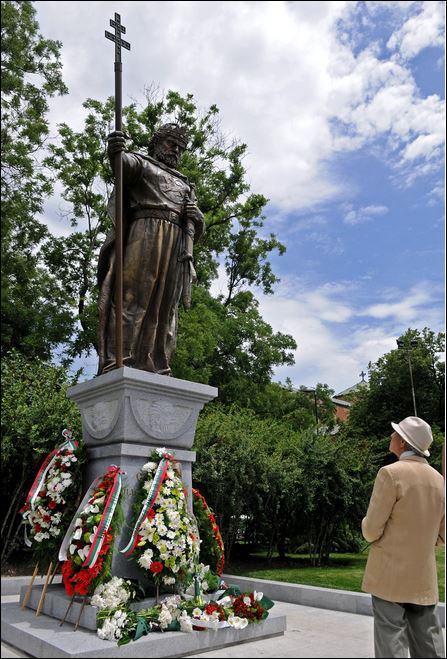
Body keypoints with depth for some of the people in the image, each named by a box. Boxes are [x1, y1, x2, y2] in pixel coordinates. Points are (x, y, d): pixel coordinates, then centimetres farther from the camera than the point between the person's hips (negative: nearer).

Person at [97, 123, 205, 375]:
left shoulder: (185, 186, 35)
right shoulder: (141, 163, 21)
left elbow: (198, 229, 26)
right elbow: (125, 165, -5)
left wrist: (196, 217, 3)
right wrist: (115, 153, -29)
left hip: (177, 245, 5)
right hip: (145, 233, -5)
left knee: (164, 309, -4)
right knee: (132, 296, -17)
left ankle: (155, 370, -7)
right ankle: (115, 364, -25)